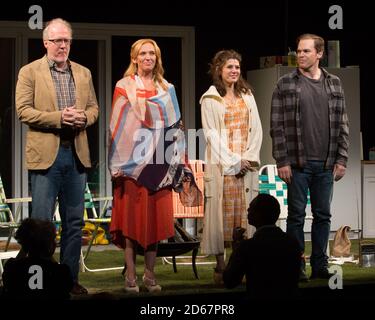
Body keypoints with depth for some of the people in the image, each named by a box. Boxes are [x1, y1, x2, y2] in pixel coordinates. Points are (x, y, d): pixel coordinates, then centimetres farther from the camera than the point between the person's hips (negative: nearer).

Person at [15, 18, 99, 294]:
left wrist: (84, 117, -7)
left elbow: (94, 107, 16)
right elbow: (23, 110, -8)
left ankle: (70, 278, 15)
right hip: (45, 154, -5)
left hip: (77, 154, 5)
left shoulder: (83, 73, 14)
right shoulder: (30, 72, 0)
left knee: (74, 220, 8)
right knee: (42, 220, -3)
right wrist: (58, 118, -17)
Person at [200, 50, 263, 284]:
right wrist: (232, 161, -10)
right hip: (221, 164, -4)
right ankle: (221, 267, -3)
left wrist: (249, 157, -3)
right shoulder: (210, 99, 1)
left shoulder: (247, 96, 14)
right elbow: (211, 133, -4)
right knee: (222, 211, -6)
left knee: (244, 211, 0)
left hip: (247, 162, 4)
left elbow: (256, 129, 11)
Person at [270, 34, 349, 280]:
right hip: (297, 163, -3)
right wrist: (282, 161, -9)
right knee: (297, 215, 2)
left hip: (326, 164, 3)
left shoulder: (334, 84, 7)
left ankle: (320, 265, 16)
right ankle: (297, 267, 9)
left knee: (323, 215, 8)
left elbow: (342, 124, 8)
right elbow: (277, 125, -3)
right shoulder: (285, 85, 0)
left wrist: (342, 159, 1)